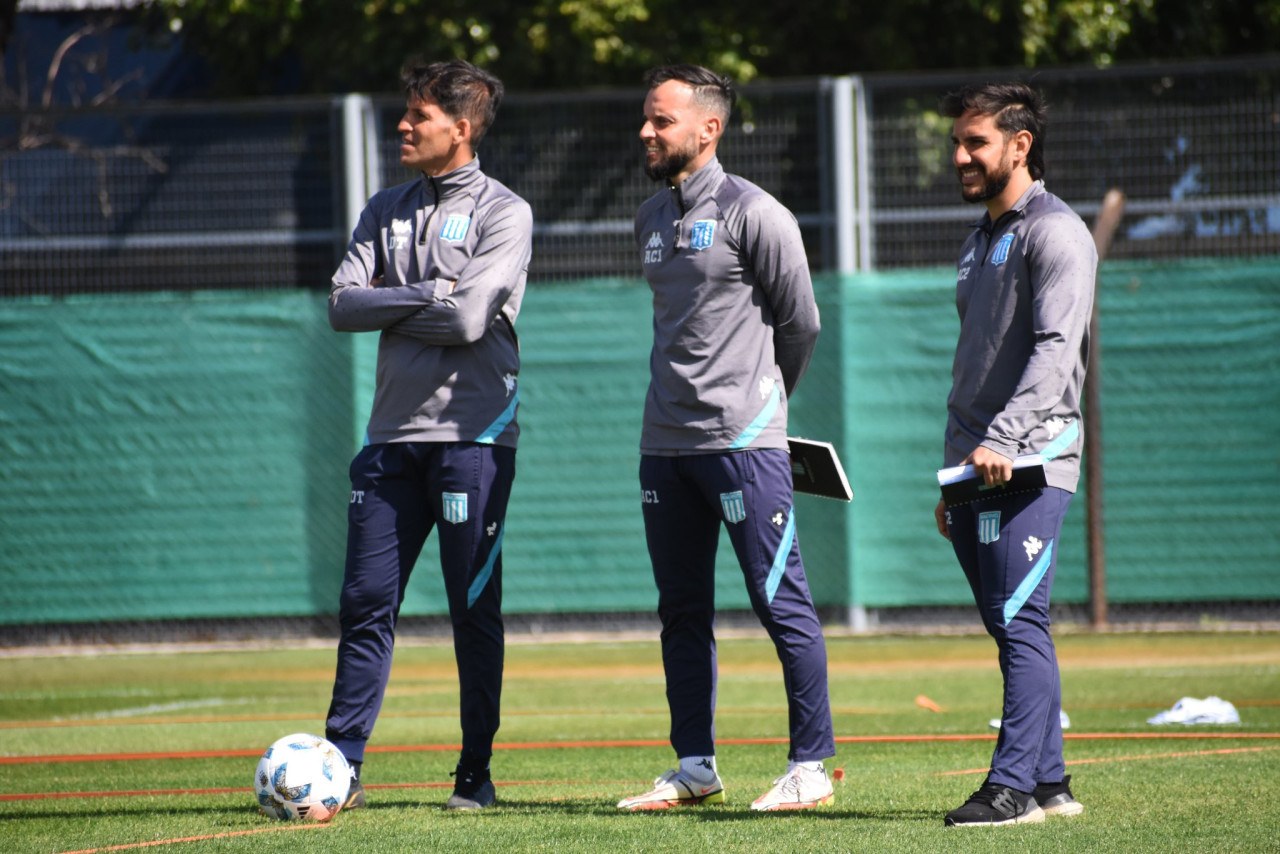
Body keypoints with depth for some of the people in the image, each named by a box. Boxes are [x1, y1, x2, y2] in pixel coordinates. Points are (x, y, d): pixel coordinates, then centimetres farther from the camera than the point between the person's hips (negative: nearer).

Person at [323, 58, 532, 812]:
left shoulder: (503, 212, -3)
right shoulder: (386, 211, 15)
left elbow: (468, 318, -15)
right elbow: (344, 305, 3)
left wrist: (390, 308, -3)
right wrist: (426, 295, -8)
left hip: (472, 436, -5)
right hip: (394, 434, 5)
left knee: (475, 610, 0)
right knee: (367, 604, 1)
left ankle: (476, 772, 8)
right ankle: (341, 764, 4)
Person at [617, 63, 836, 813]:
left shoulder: (752, 212, -8)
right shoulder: (652, 218, 14)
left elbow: (801, 322, -2)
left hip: (744, 442, -7)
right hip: (666, 442, 7)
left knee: (782, 603, -6)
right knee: (683, 612, 9)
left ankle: (812, 765, -2)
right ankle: (695, 769, 16)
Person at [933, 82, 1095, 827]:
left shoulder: (1056, 233, -7)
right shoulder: (982, 242, 23)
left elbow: (1056, 349, -19)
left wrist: (1002, 440, -30)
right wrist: (954, 475, 22)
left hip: (1031, 464, -9)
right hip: (975, 466, 9)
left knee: (1020, 621, -14)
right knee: (1012, 629, 9)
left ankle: (1014, 785, -19)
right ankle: (1051, 783, 12)